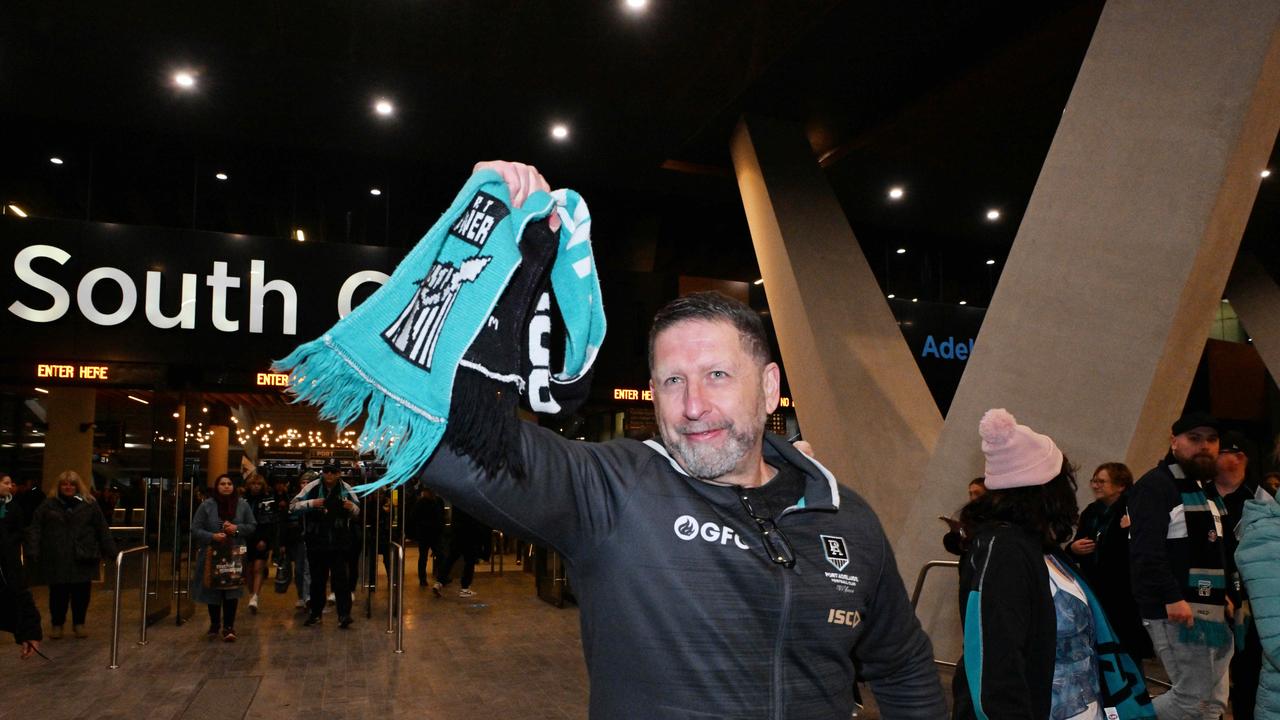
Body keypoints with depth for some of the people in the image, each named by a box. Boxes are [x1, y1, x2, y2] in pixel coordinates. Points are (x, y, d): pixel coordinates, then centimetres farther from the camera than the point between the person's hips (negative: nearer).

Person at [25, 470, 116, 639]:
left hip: (82, 559, 0)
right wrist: (33, 552, -9)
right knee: (58, 593, 5)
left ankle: (79, 624, 21)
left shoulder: (89, 505, 6)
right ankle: (57, 624, 23)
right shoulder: (48, 505, 6)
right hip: (56, 559, 0)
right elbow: (35, 529, 2)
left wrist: (110, 552, 3)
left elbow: (102, 530, 6)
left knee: (81, 593, 5)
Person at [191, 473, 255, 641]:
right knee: (212, 591, 7)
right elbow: (195, 530, -3)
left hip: (235, 555, 1)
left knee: (232, 592, -3)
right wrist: (212, 536, -18)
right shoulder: (206, 505, -3)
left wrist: (237, 528, -11)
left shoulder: (242, 505, 2)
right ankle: (214, 625, 26)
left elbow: (251, 527, 8)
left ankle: (228, 627, 7)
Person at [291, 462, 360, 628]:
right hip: (316, 541, 0)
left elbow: (357, 510, 16)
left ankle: (344, 614, -4)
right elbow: (293, 506, -3)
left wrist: (352, 507, -8)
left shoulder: (346, 489, 4)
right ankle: (316, 612, 27)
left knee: (341, 578, -5)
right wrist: (311, 503, -20)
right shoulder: (312, 487, -3)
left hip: (340, 542, 0)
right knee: (317, 579, 12)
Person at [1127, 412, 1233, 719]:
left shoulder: (1202, 487, 19)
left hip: (1210, 609, 10)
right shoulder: (1155, 485, -11)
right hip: (1175, 608, -10)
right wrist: (1172, 598, -27)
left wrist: (1222, 594, 14)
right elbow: (1146, 549, -21)